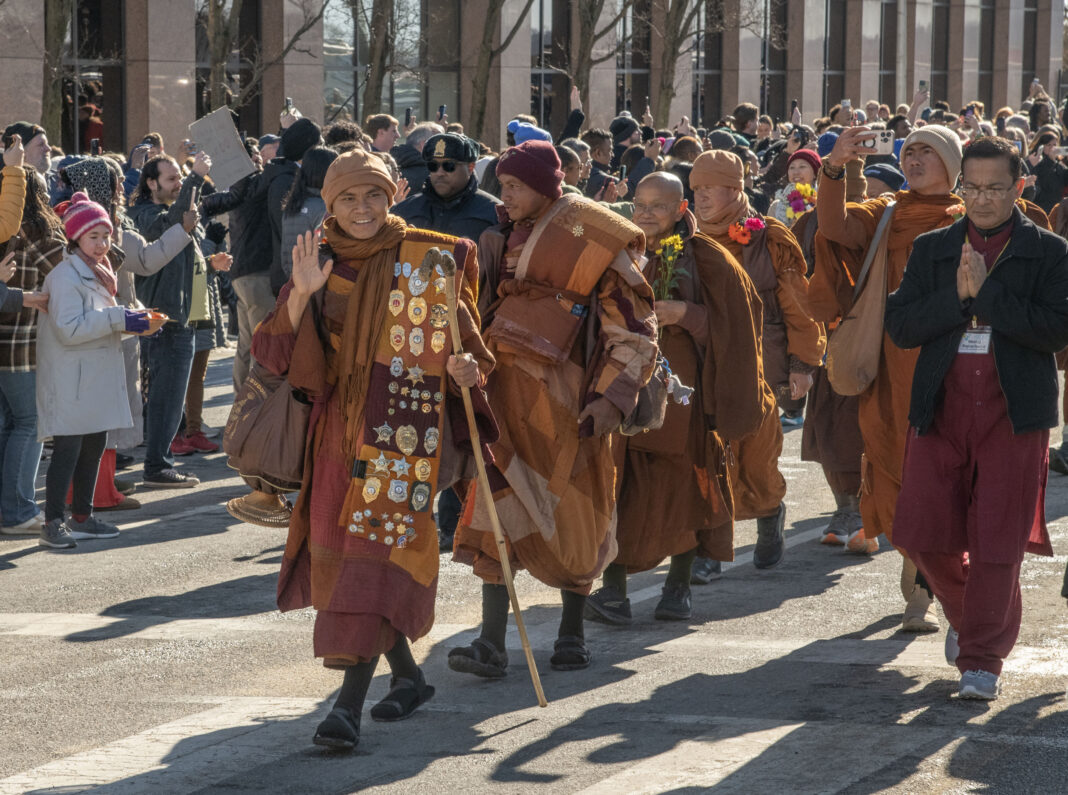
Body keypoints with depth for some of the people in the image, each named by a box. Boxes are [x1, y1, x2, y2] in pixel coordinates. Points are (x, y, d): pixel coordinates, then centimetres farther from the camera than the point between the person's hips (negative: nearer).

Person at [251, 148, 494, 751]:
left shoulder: (427, 259, 0)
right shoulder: (320, 263, 7)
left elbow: (462, 335, 9)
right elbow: (278, 352, -2)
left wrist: (464, 366, -13)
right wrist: (301, 294, -17)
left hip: (404, 425, -5)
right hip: (339, 424, 5)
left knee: (378, 548, -15)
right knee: (337, 550, 10)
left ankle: (351, 701, -22)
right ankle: (408, 677, 29)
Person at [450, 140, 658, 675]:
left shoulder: (591, 241, -5)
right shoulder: (509, 237, 13)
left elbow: (634, 330, -5)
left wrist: (612, 397, -13)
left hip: (565, 397, -4)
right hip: (508, 389, 4)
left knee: (572, 515, 6)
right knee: (497, 509, -7)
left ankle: (572, 632, 23)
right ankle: (492, 643, -10)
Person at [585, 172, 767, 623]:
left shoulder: (705, 259, 0)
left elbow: (733, 321, -3)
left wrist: (684, 314, -15)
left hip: (683, 387, -2)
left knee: (682, 486, 4)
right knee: (620, 486, -9)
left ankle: (679, 585, 19)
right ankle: (613, 590, -10)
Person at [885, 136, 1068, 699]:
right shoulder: (931, 250, 12)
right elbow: (900, 325, 2)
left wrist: (985, 294, -14)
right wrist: (958, 296, -12)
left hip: (1013, 412, -3)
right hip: (941, 409, 3)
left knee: (997, 542, -3)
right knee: (924, 532, 1)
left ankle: (983, 658, 7)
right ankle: (965, 612, 31)